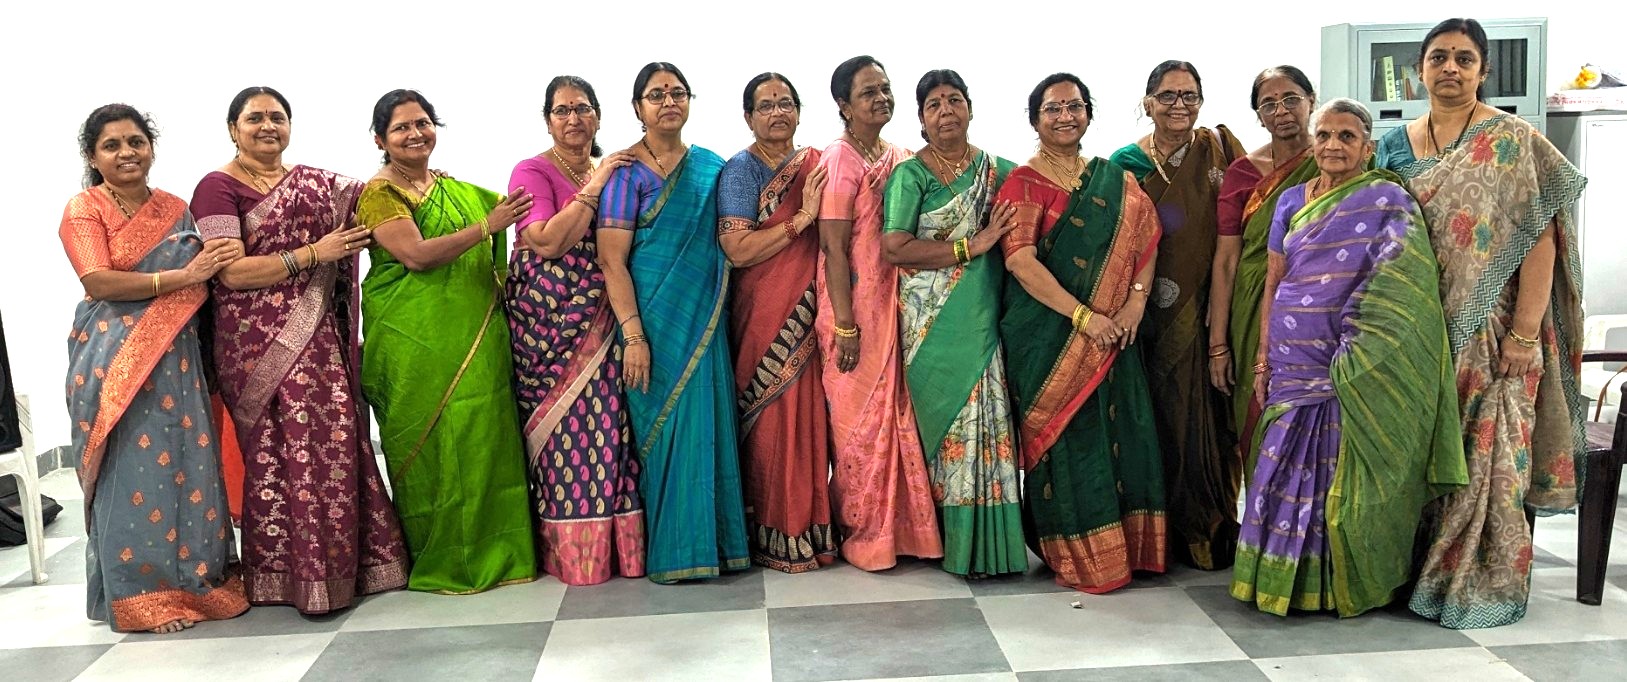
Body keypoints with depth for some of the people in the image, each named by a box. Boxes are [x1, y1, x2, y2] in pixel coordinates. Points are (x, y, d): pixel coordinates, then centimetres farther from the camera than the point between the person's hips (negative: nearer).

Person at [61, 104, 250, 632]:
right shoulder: (84, 209, 0)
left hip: (175, 359, 4)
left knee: (187, 465, 4)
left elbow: (203, 285, 19)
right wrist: (183, 276, -16)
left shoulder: (176, 209, 14)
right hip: (114, 363, -4)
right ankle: (141, 593, 8)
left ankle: (197, 580, 15)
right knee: (132, 473, -3)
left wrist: (221, 260, -1)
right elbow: (98, 281, -14)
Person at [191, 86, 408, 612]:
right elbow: (230, 273, -12)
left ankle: (342, 562, 14)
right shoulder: (218, 188, -2)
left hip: (320, 341, 5)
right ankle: (285, 574, 8)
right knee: (281, 451, -4)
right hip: (261, 347, -5)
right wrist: (313, 254, -13)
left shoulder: (314, 183, 16)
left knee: (336, 445, 3)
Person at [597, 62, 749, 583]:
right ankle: (670, 548, 10)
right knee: (664, 425, -1)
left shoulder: (712, 167, 10)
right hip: (653, 317, -4)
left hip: (706, 317, 4)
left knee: (707, 422, 6)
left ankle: (714, 539, 17)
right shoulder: (627, 171, -4)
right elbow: (612, 260, -10)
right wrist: (633, 335, -18)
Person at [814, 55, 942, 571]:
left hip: (896, 303, 7)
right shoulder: (838, 162, -10)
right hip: (856, 307, -6)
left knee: (897, 412, 10)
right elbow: (834, 249, -15)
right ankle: (862, 534, 16)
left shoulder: (900, 158, 11)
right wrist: (844, 327, -18)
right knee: (861, 418, 2)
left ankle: (899, 526, 22)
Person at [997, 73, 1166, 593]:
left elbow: (1144, 236, 7)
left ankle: (1127, 546, 20)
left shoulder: (1114, 181, 14)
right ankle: (1079, 557, 11)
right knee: (1066, 437, -2)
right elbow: (1020, 259, -15)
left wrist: (1136, 301, -11)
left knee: (1119, 432, 6)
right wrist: (1083, 315, -20)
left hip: (1111, 334, 5)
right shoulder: (1023, 184, -3)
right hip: (1049, 333, -5)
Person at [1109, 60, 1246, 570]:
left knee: (1210, 417, 2)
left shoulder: (1218, 147, 5)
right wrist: (1132, 298, -12)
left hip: (1210, 310, 1)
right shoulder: (1126, 162, 3)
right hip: (1156, 313, 0)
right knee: (1165, 417, 2)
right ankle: (1175, 531, 17)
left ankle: (1215, 530, 18)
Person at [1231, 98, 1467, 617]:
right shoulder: (1292, 201, 12)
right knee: (1291, 471, 5)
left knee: (1346, 474, -1)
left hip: (1356, 369, -4)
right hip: (1294, 365, 4)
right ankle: (1289, 578, 18)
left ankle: (1348, 582, 14)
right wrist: (1263, 357, 8)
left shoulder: (1388, 200, -2)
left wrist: (1364, 358, -16)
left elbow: (1401, 290, -9)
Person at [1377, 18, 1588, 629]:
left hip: (1489, 332, -4)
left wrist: (1525, 334, -16)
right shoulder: (1395, 147, 10)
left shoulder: (1513, 142, -3)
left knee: (1489, 454, -1)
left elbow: (1541, 239, -9)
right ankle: (1421, 572, 22)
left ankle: (1490, 583, 12)